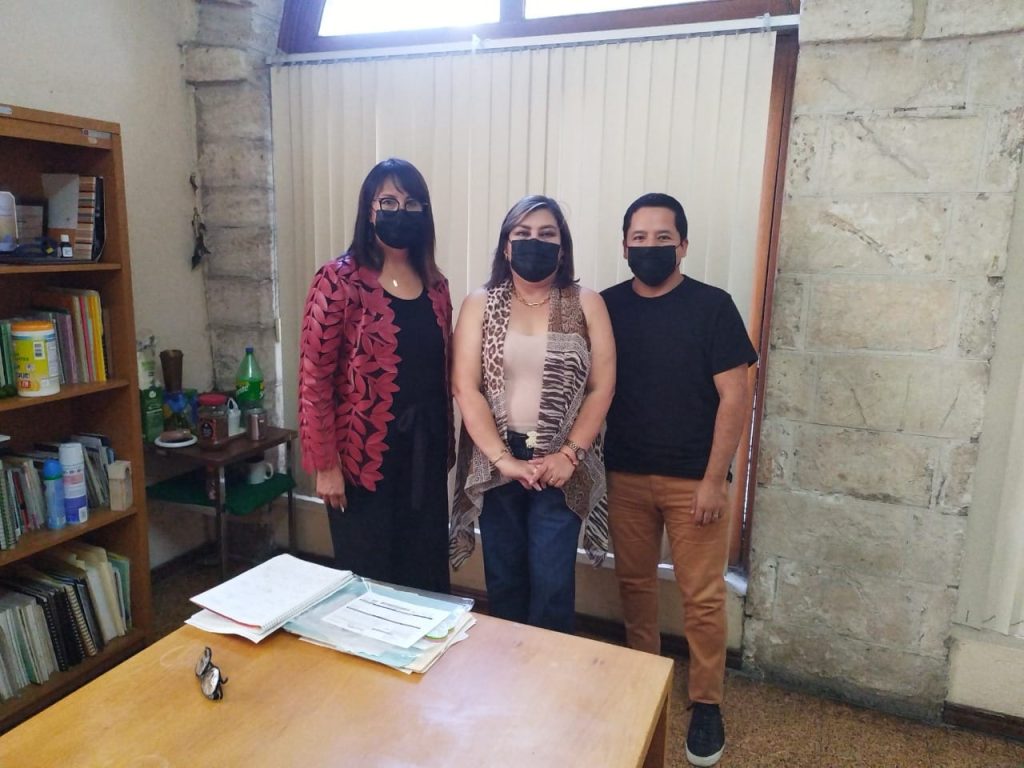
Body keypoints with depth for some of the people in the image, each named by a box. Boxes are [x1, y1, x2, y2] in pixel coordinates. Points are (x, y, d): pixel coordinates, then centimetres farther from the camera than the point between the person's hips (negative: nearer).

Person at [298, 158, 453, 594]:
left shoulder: (434, 284, 7)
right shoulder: (339, 280, -11)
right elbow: (314, 378, -12)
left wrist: (447, 443, 13)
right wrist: (325, 465, -12)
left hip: (425, 450, 5)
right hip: (365, 454, -5)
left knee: (427, 570, 16)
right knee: (370, 578, 10)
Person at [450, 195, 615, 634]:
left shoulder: (586, 305, 2)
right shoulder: (480, 304, 2)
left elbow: (602, 387, -2)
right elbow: (465, 388, -6)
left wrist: (569, 454, -11)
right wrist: (502, 459, -13)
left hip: (562, 464, -1)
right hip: (497, 462, 1)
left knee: (552, 585, 1)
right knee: (503, 580, 12)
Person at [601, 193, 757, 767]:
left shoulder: (712, 306, -7)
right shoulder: (608, 306, 2)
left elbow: (735, 398, -9)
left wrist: (714, 479, -12)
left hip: (693, 478, -3)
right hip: (626, 476, 3)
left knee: (703, 596, 5)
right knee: (635, 582, 15)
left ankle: (707, 704, 25)